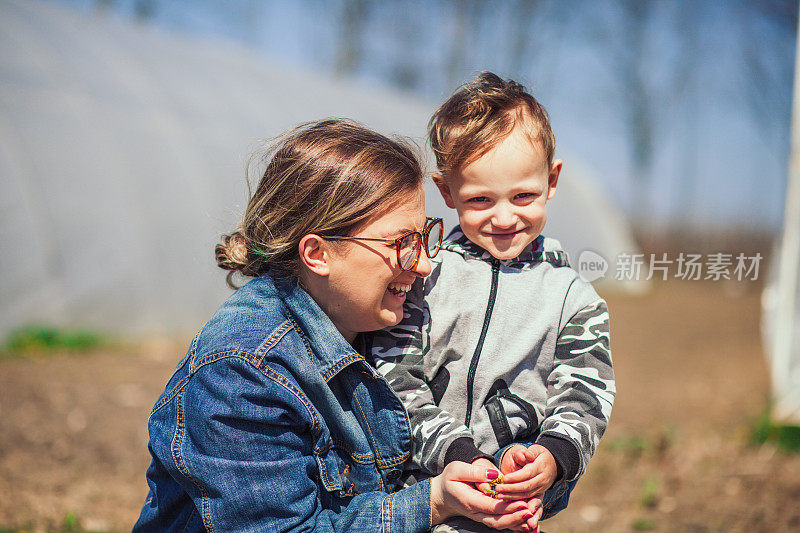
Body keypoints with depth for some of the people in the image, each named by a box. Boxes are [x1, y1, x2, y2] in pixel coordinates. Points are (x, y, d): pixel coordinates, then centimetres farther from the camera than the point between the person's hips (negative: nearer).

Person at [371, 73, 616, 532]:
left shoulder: (574, 298, 8)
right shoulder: (422, 274, 5)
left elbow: (584, 398, 3)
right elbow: (397, 381, -2)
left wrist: (553, 458, -19)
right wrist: (457, 456, -16)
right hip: (418, 480, 2)